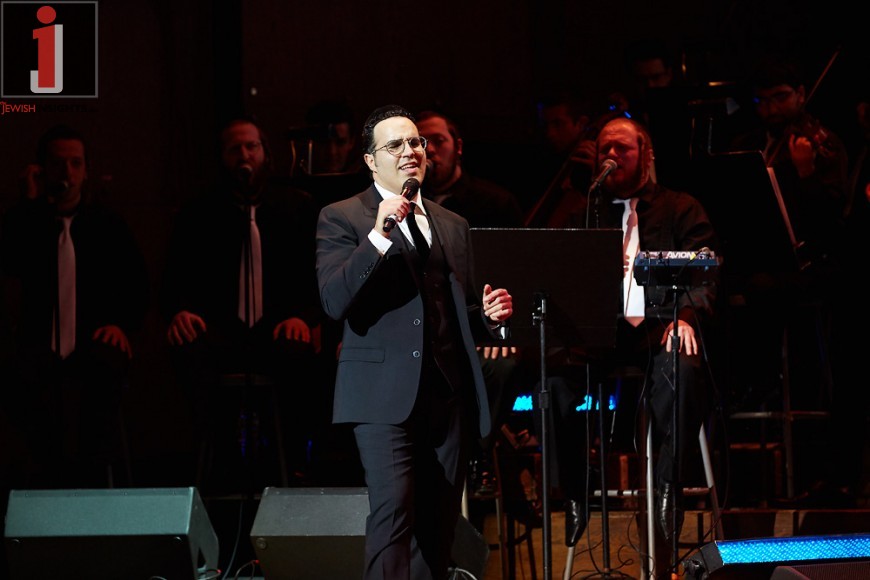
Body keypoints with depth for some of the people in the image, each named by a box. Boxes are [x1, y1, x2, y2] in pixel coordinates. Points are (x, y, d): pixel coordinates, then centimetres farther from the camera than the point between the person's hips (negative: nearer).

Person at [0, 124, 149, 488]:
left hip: (94, 356, 0)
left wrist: (122, 324, -6)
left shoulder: (107, 223, 13)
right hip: (39, 363, 0)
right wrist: (31, 204, -8)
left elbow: (137, 286, 14)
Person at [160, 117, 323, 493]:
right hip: (223, 332, 1)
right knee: (189, 349, -35)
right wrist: (178, 311, -14)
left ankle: (296, 462, -26)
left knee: (298, 351, -37)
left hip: (277, 332, -1)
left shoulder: (298, 207, 14)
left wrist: (303, 316, -13)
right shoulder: (199, 214, 15)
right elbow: (175, 278, 10)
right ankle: (222, 459, -28)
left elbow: (319, 275, 8)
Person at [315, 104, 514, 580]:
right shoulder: (342, 219, 3)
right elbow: (335, 302, -11)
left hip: (448, 395, 6)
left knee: (439, 527, 4)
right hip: (385, 396, -5)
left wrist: (488, 316, 3)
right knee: (393, 508, -19)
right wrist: (378, 237, -19)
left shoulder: (452, 226, 20)